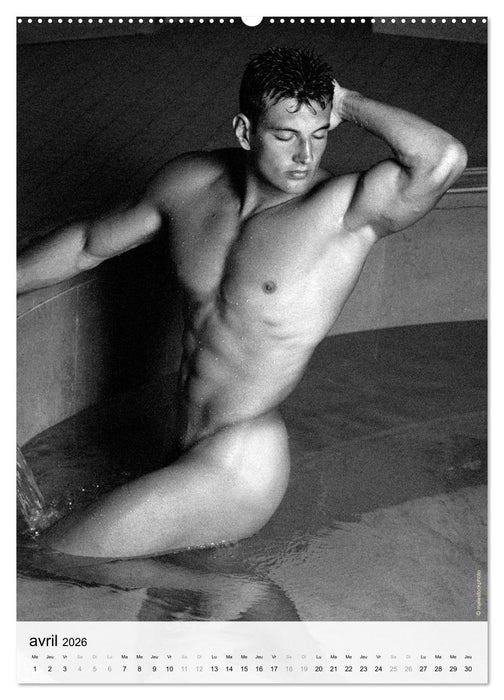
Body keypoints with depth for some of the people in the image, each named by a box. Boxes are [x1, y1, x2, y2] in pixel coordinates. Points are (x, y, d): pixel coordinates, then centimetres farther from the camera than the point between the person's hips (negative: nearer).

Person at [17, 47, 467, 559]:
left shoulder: (348, 210, -17)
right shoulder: (188, 182, 0)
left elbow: (443, 159, -36)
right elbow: (88, 244, 15)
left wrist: (346, 104, -21)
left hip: (240, 468, -7)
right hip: (189, 453, 7)